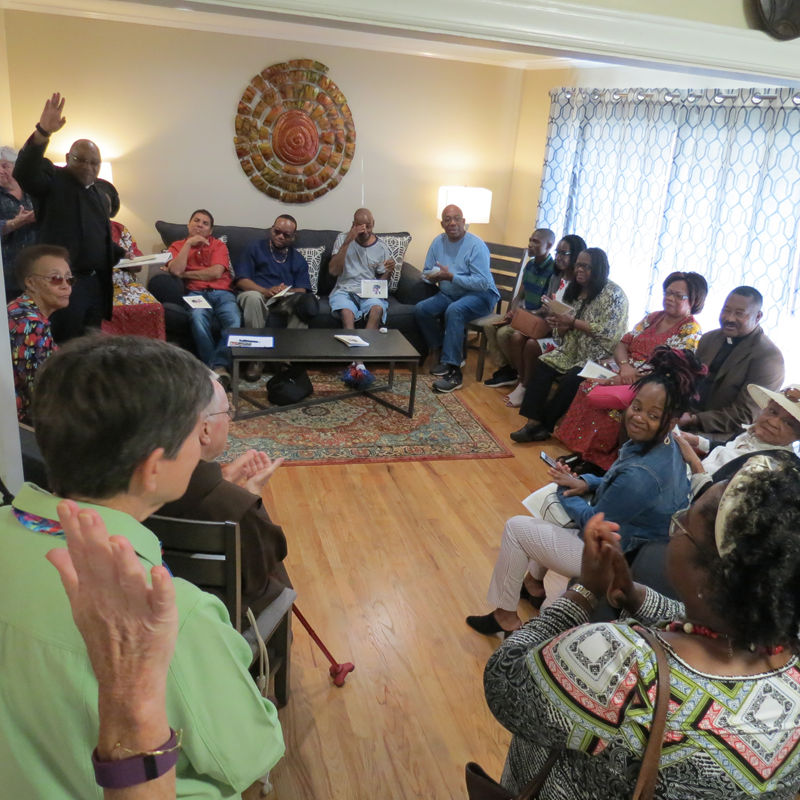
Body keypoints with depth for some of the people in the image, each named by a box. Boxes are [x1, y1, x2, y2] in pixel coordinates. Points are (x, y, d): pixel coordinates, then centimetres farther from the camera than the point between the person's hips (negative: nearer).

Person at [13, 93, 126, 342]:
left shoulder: (97, 193, 19)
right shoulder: (53, 180, -4)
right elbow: (24, 173, -27)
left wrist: (121, 254, 18)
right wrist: (42, 133, -37)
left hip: (95, 283, 7)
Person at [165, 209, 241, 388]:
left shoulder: (219, 245, 17)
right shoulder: (177, 246, 20)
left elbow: (216, 273, -1)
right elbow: (175, 270, -2)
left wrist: (184, 274, 1)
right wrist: (189, 243, 1)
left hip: (222, 293, 1)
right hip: (196, 294, 0)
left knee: (235, 322, -34)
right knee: (198, 318, -37)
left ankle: (219, 366, -31)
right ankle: (217, 368, -32)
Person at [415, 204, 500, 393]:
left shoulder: (476, 245, -17)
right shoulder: (438, 242, 2)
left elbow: (483, 283, -24)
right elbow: (426, 273, 7)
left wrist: (451, 277, -28)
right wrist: (433, 277, -18)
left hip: (480, 295, -6)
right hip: (450, 294, 7)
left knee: (454, 311, -36)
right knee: (420, 309, -16)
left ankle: (453, 370, -34)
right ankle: (447, 354, -2)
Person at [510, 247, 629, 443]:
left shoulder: (613, 294, -11)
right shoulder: (574, 291, 11)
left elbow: (607, 333, -20)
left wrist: (573, 322, -20)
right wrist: (560, 324, -11)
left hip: (601, 356, -7)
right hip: (574, 350, 7)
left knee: (571, 379, -29)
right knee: (543, 365, -19)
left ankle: (544, 424, -11)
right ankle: (534, 421, -24)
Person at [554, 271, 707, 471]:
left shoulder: (691, 332, -7)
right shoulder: (652, 318, 14)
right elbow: (622, 345, 12)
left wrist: (618, 380, -21)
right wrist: (624, 365, -13)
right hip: (625, 373, 7)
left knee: (597, 395, -28)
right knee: (587, 386, -18)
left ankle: (593, 459, -13)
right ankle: (579, 452, -11)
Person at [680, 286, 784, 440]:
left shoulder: (769, 358, -12)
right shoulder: (709, 339, 8)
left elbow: (745, 415, -16)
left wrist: (695, 420, -22)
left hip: (725, 435, -7)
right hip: (686, 420, 7)